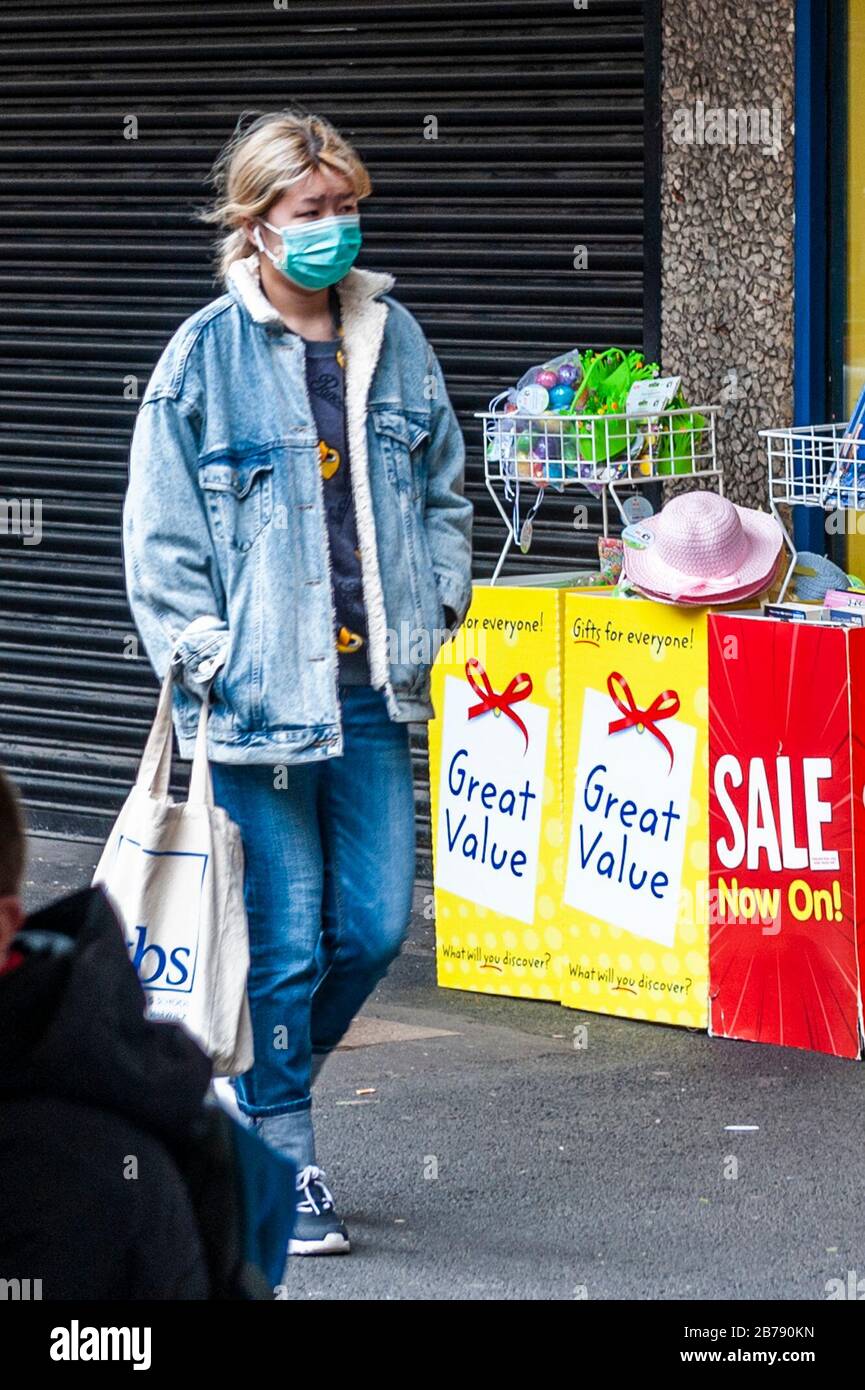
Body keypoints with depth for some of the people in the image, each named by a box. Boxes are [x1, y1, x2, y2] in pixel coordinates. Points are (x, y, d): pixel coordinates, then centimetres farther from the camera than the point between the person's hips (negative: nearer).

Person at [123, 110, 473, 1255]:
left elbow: (444, 488, 21)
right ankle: (286, 1170, 14)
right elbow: (160, 531, -4)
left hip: (372, 689, 5)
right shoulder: (207, 355, -5)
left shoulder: (394, 340, 9)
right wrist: (203, 655, -10)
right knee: (286, 945, 0)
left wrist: (436, 604, 10)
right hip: (261, 691, -4)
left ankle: (263, 1088, 31)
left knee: (376, 927, 6)